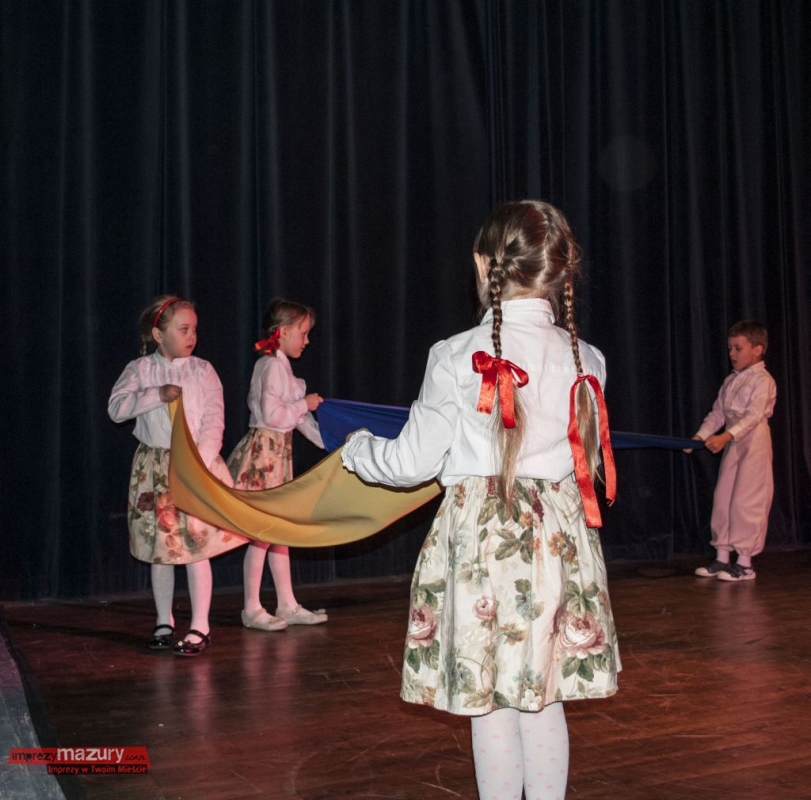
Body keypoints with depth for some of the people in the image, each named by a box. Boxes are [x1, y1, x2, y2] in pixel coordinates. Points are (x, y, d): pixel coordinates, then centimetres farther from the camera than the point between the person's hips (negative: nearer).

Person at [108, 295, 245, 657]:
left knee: (196, 548, -3)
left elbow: (213, 421, -6)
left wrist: (198, 464, -17)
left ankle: (200, 627, 7)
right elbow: (116, 407, -10)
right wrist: (157, 394, -20)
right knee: (159, 549, 10)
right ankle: (164, 622, 24)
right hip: (154, 467, 2)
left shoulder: (202, 370, 0)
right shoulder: (140, 369, 2)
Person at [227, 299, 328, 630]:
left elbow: (298, 418, 19)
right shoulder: (272, 366, -13)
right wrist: (305, 403, -10)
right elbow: (272, 415, -22)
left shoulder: (282, 367, 16)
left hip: (279, 453, 10)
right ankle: (252, 609, 5)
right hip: (263, 452, -10)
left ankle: (287, 605, 19)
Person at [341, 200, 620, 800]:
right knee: (544, 697, 15)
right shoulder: (585, 359, 2)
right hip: (559, 535, 4)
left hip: (480, 535, -4)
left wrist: (358, 448, 15)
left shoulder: (459, 357, -10)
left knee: (489, 701, 8)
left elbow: (415, 461, -4)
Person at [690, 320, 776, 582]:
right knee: (722, 499, 8)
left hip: (754, 444, -8)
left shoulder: (763, 381, -11)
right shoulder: (730, 380, 14)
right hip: (732, 445, 8)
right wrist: (700, 436, -2)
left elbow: (753, 416, -22)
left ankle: (745, 562, 2)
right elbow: (718, 413, 12)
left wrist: (725, 437, -33)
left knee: (745, 500, -6)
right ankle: (722, 557, 16)